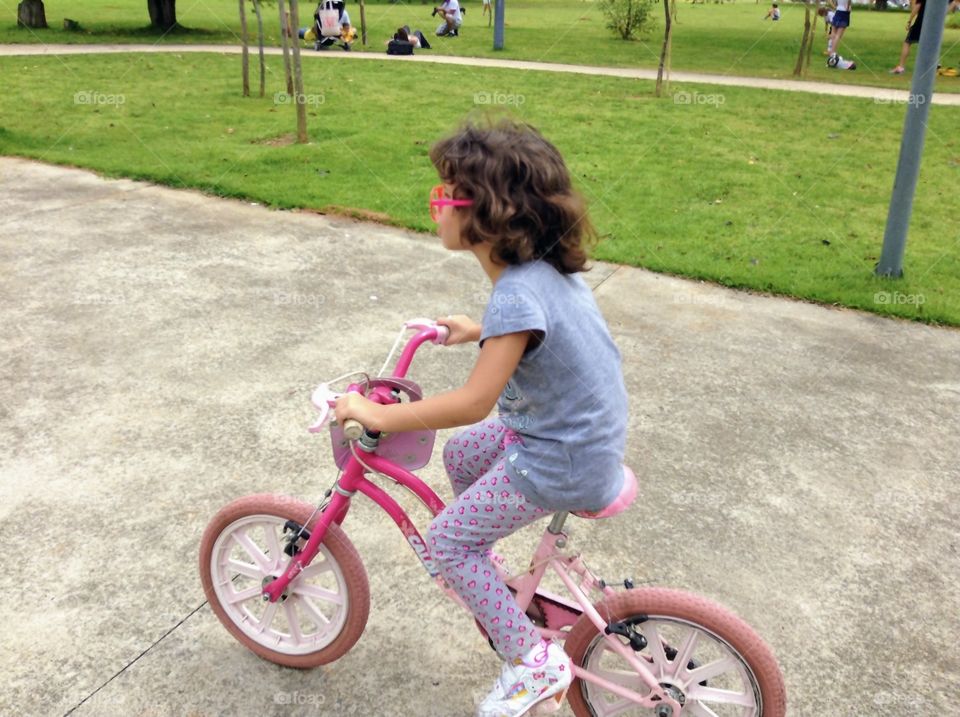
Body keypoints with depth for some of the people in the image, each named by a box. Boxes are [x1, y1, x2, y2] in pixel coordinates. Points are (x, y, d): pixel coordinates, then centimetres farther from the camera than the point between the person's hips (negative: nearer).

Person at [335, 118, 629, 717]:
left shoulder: (518, 295, -29)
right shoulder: (548, 264, -1)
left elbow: (474, 402, -29)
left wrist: (380, 415, -20)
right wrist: (481, 332, 25)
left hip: (563, 464, -9)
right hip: (588, 430, 9)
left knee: (448, 540, 3)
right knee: (461, 453, 24)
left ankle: (533, 660, 10)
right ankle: (483, 574, 41)